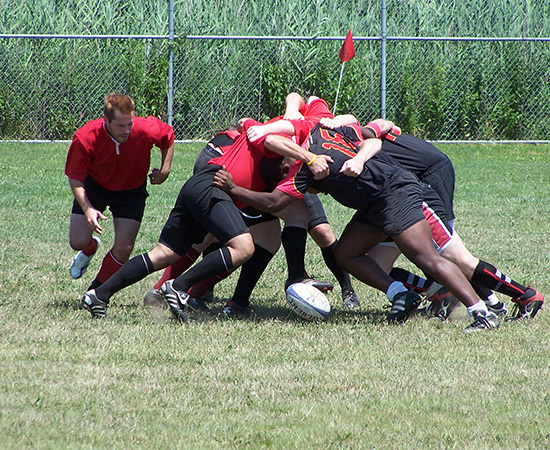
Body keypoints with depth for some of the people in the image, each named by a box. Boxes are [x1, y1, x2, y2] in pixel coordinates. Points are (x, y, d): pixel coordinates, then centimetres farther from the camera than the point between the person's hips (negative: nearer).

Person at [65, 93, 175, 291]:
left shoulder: (147, 130, -29)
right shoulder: (85, 138, -32)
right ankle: (89, 249, 36)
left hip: (131, 191, 0)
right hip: (94, 186, 0)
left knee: (124, 248, -10)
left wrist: (165, 171, -8)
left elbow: (168, 137, -3)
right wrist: (87, 209, -37)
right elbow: (75, 179, -23)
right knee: (78, 242, -6)